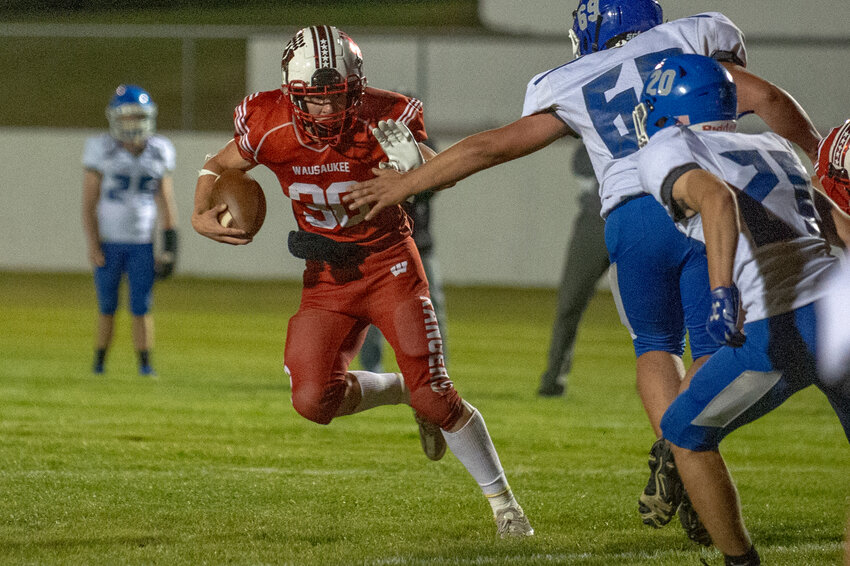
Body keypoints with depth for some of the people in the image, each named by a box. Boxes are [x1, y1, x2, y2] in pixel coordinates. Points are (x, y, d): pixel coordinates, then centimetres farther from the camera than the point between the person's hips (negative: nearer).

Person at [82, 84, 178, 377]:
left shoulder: (160, 152, 0)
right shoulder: (101, 150, -9)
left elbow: (166, 202, 5)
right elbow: (88, 203, -7)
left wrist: (170, 245, 0)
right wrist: (92, 245, -13)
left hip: (141, 244, 2)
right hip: (107, 242, -2)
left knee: (142, 307, -3)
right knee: (107, 308, 4)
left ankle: (145, 364, 4)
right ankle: (99, 362, 16)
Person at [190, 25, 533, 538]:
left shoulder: (383, 117, -21)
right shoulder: (270, 125, -15)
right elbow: (219, 166, 4)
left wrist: (415, 162, -47)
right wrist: (202, 215, -15)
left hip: (389, 263, -3)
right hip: (327, 278, 3)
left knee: (435, 393, -11)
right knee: (315, 401, -12)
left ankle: (503, 500, 7)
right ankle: (405, 392, 18)